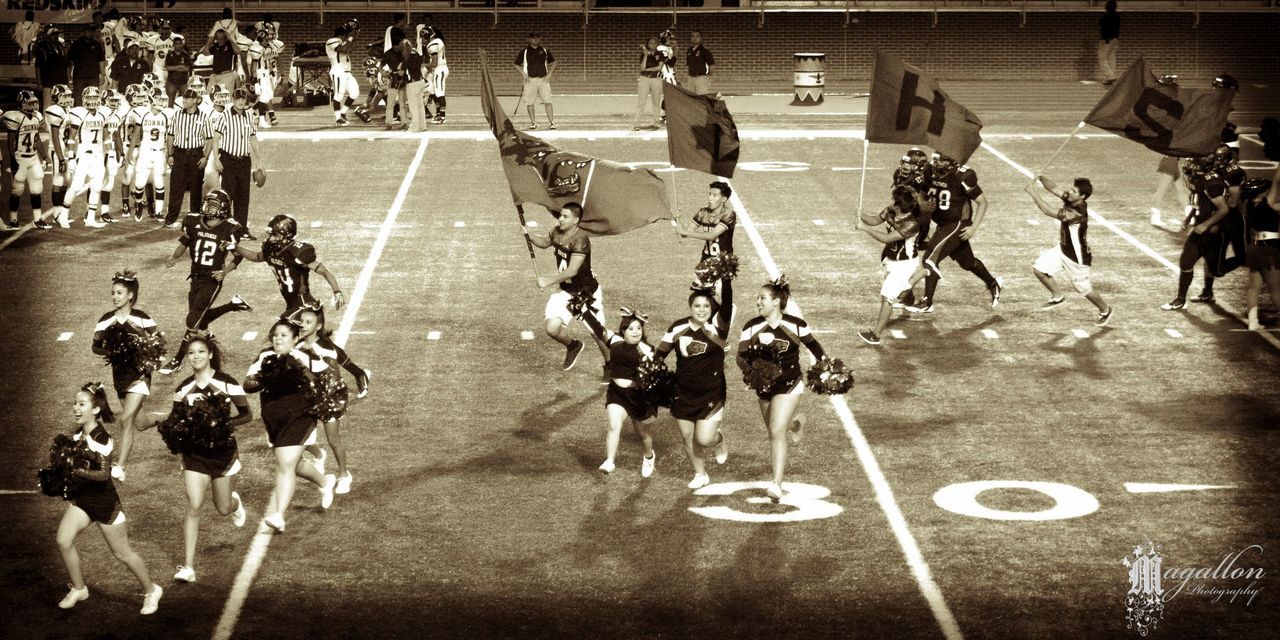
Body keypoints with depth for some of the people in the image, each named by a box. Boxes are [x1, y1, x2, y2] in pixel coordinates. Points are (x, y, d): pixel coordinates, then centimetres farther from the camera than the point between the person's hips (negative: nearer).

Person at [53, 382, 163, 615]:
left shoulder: (101, 439, -20)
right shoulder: (78, 434, 2)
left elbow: (103, 473, -25)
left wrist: (78, 471, -36)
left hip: (104, 500, -7)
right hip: (81, 499, 7)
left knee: (123, 553, 4)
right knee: (63, 541, -11)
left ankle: (151, 591, 23)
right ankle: (78, 589, 8)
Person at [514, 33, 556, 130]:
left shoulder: (544, 50, 8)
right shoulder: (524, 52, 2)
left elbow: (553, 62, 17)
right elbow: (516, 64, 5)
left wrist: (549, 74, 4)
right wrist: (523, 74, -8)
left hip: (543, 79, 1)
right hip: (530, 80, -1)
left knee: (547, 101, -7)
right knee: (530, 102, 0)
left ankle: (551, 122, -5)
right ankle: (533, 122, 9)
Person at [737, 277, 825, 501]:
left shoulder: (796, 325, -12)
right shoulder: (752, 327, -11)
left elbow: (813, 346, 5)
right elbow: (741, 356, -16)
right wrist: (750, 369, -37)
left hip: (789, 385, -4)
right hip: (763, 387, 4)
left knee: (777, 431, -17)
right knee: (773, 429, 20)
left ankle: (777, 485, -17)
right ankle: (794, 423, 58)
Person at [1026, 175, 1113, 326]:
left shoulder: (1077, 212, -36)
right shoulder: (1070, 199, -11)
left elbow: (1049, 211, -41)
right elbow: (1054, 189, -10)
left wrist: (1034, 193, -37)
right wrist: (1041, 179, -29)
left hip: (1076, 256, -8)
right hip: (1062, 249, 8)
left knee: (1084, 289, 11)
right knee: (1038, 269, 2)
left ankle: (1105, 310, 37)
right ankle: (1056, 297, 23)